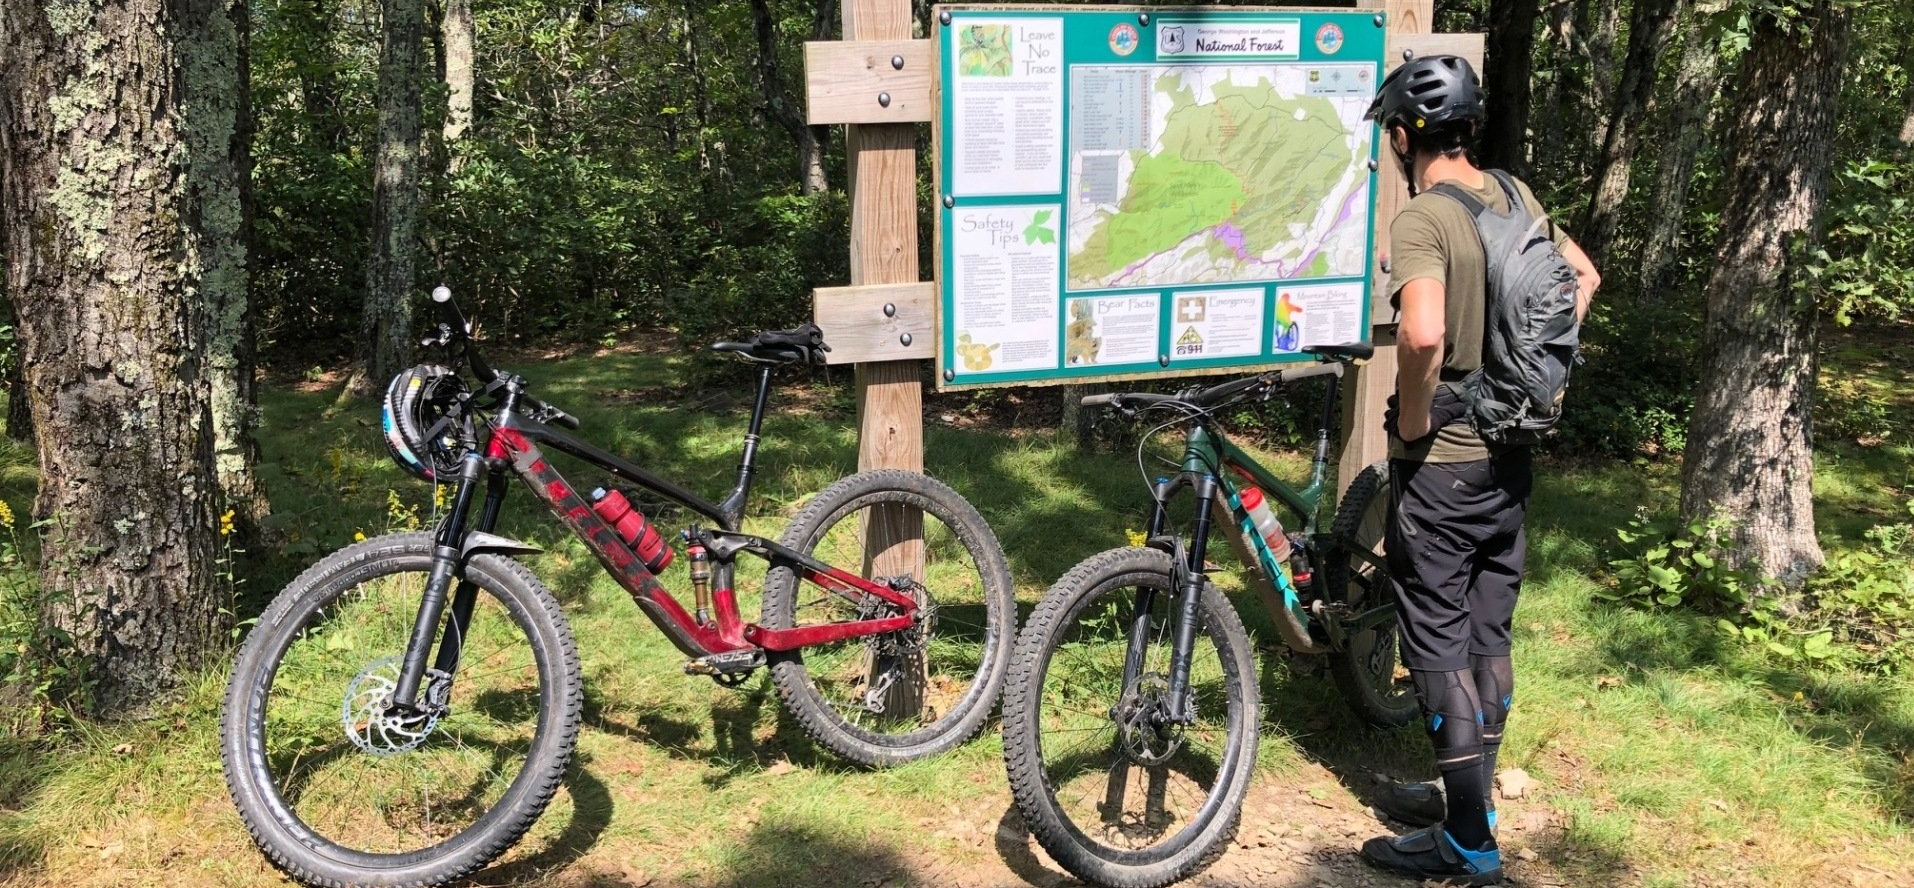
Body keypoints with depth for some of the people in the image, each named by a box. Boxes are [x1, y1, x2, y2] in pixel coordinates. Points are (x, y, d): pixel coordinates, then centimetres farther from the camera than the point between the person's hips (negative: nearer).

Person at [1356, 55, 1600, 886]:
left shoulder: (1422, 218, -19)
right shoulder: (1514, 196, 6)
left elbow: (1422, 333, -36)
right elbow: (1584, 276, 21)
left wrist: (1412, 421, -20)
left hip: (1442, 460, -8)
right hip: (1510, 454, 8)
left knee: (1439, 644, 2)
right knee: (1489, 633, 17)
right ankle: (1468, 795, 32)